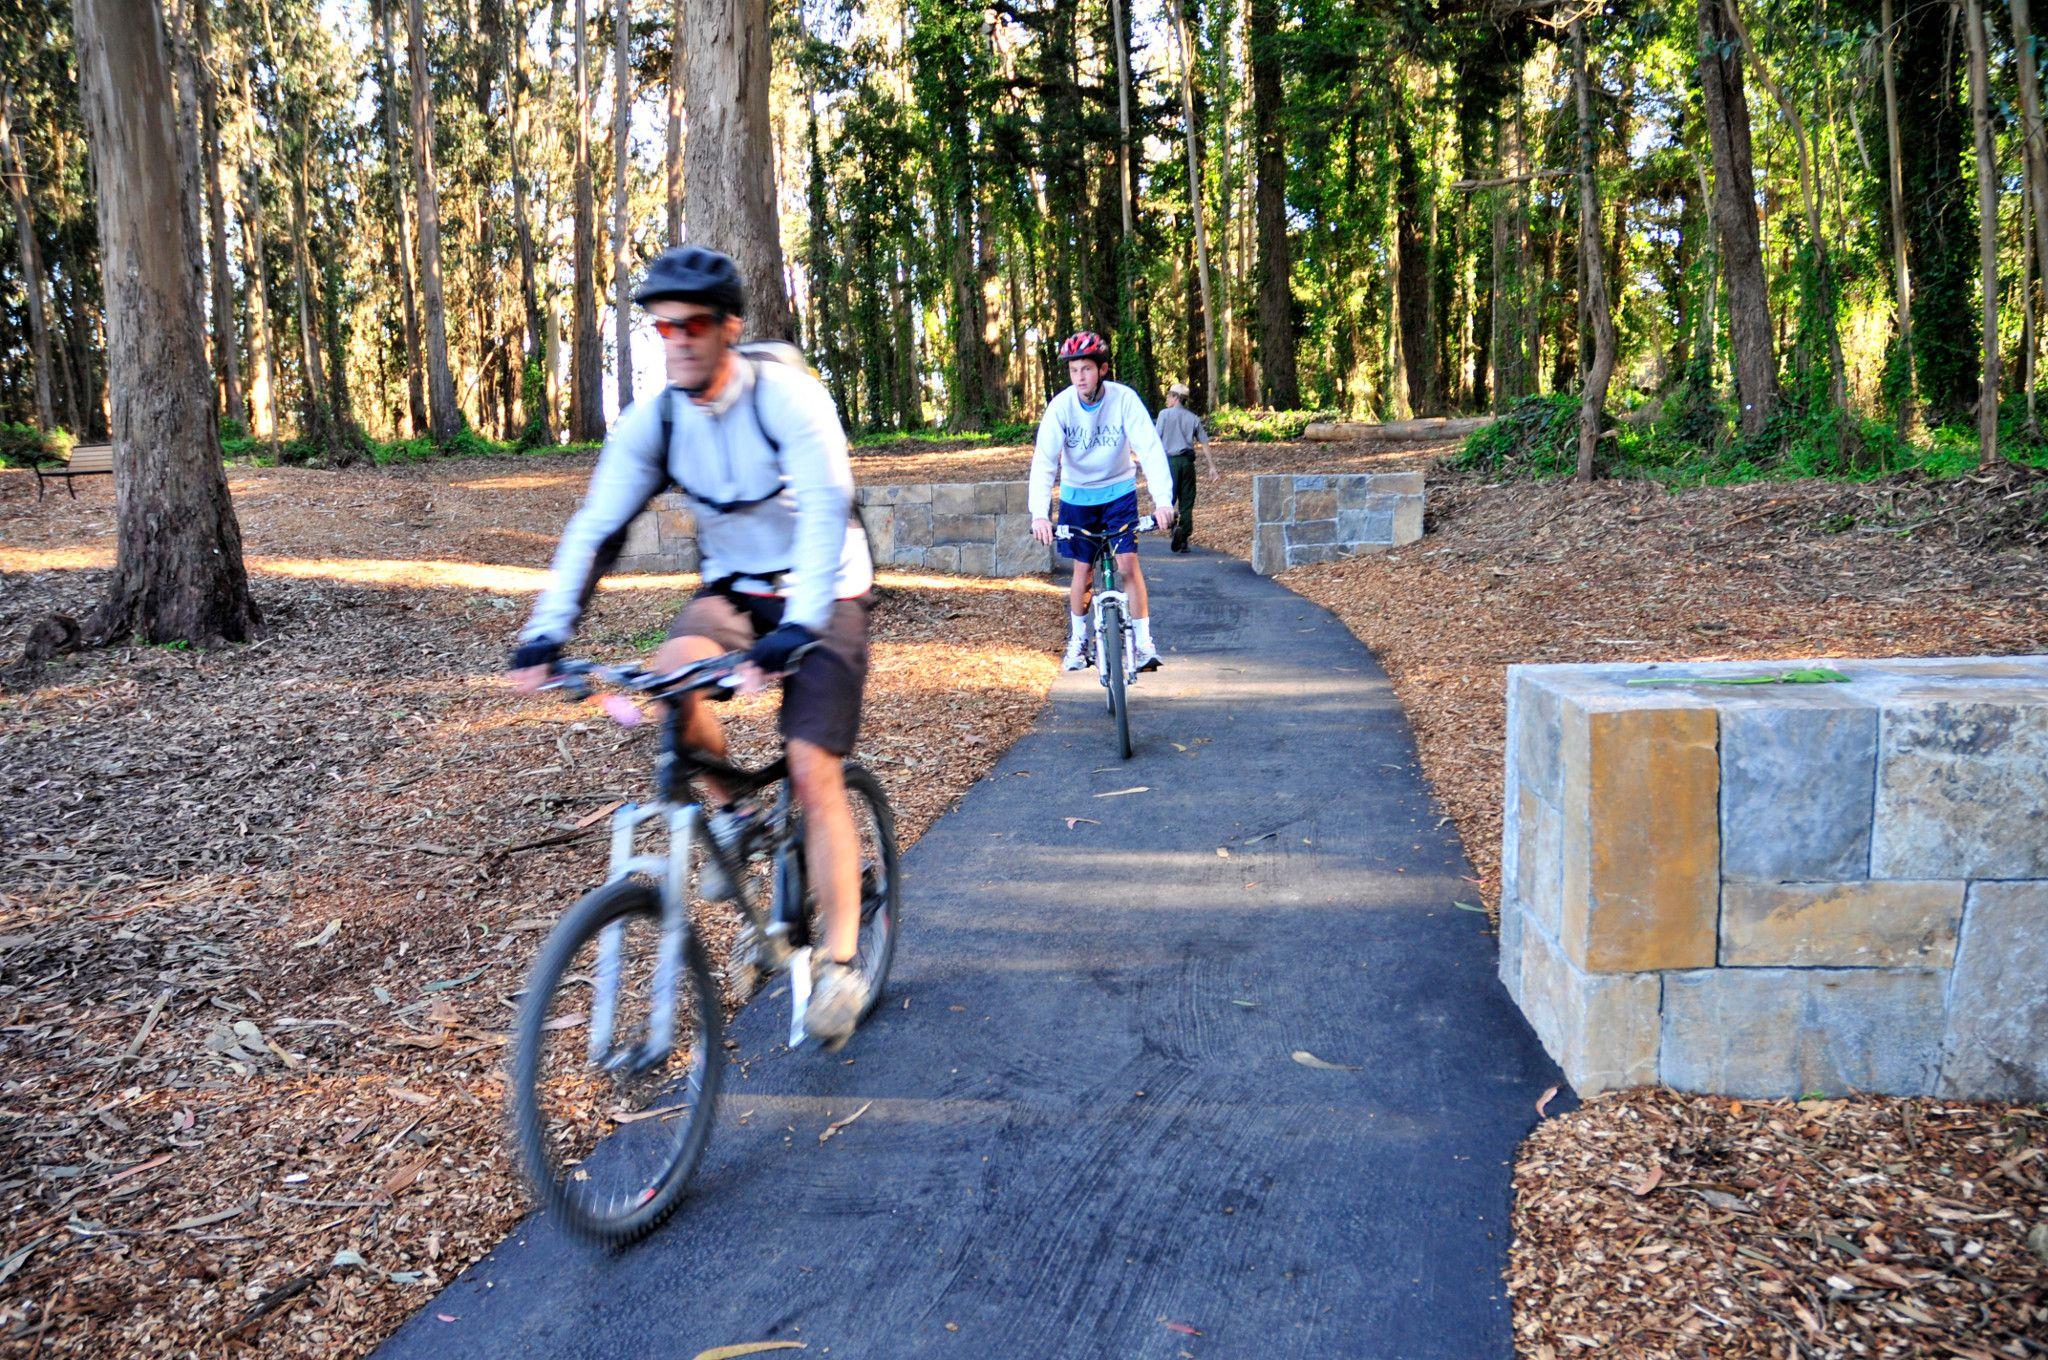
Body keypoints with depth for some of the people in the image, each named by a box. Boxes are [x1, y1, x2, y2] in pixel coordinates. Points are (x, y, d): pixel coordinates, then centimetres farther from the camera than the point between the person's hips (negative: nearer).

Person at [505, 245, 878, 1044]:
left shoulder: (790, 399, -22)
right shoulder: (652, 421, -8)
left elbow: (824, 515, -33)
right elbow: (596, 529, -10)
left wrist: (793, 632, -47)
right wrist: (546, 634, -23)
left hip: (822, 596, -4)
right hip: (733, 589, 4)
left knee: (813, 770, -14)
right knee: (672, 675, -29)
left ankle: (841, 963, -1)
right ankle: (728, 812, -1)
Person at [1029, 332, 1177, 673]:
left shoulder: (1124, 399, -20)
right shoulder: (1061, 406, -19)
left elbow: (1150, 449, -27)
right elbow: (1044, 460, -26)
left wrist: (1162, 500, -41)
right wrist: (1039, 513, -39)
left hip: (1119, 491, -1)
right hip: (1077, 494, 1)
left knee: (1128, 564, -12)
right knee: (1083, 571, 4)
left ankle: (1144, 641, -3)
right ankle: (1078, 639, 25)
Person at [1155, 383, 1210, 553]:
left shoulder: (1164, 414, 0)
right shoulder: (1193, 418, 9)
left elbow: (1157, 439, -4)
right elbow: (1204, 442, 8)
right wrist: (1212, 466, 12)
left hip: (1170, 460, -3)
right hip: (1188, 461, 3)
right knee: (1186, 502, 7)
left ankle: (1174, 523, -29)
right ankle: (1183, 542, 8)